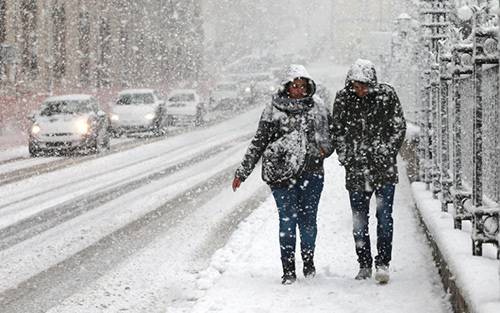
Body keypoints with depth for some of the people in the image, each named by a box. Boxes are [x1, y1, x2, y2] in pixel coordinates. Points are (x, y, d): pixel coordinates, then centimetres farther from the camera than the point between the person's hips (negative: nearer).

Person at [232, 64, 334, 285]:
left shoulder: (318, 108, 8)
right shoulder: (273, 110, 1)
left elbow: (330, 135, 20)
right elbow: (259, 143, 4)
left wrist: (325, 149, -4)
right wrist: (242, 173, 2)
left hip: (311, 173, 2)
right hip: (282, 173, -2)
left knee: (308, 219, 5)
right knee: (287, 220, -6)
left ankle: (308, 262, 25)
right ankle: (288, 270, 2)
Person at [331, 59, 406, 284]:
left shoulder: (386, 95, -3)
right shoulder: (342, 99, 1)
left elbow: (399, 128, 2)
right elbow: (338, 132, 10)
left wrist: (386, 154, -2)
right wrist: (346, 157, 2)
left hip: (383, 168, -2)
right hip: (356, 170, 2)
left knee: (384, 216, -7)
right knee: (359, 221, 6)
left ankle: (383, 263, -4)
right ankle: (364, 265, 16)